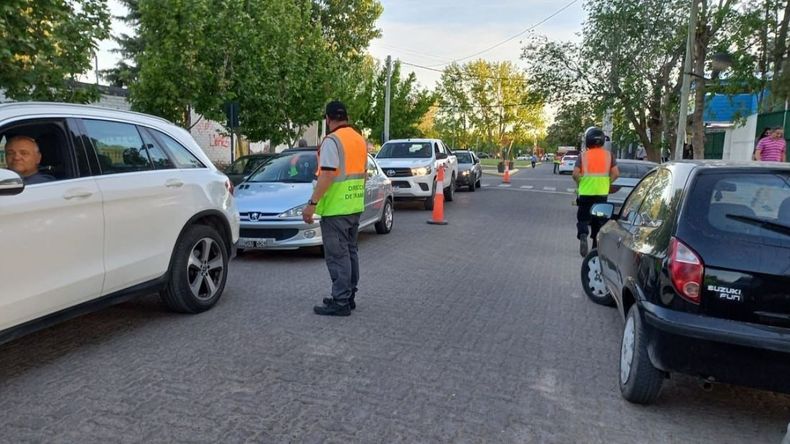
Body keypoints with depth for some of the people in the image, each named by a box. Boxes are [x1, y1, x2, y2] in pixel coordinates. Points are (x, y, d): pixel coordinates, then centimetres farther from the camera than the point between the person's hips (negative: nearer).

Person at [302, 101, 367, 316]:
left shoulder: (332, 141, -13)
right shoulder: (360, 140, 13)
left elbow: (327, 175, -22)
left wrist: (312, 203, -20)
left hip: (335, 208, -9)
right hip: (355, 207, 9)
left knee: (338, 255, -5)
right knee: (350, 252, 15)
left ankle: (340, 302, -1)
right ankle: (349, 297, 22)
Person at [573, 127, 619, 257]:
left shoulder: (583, 155, -4)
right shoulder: (608, 155, 2)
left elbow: (575, 174, -12)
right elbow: (616, 173, -4)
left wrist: (581, 183, 5)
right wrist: (607, 183, 11)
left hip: (585, 192, -2)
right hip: (602, 193, 2)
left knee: (583, 218, 5)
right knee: (598, 220, 16)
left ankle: (583, 235, -22)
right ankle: (596, 242, 20)